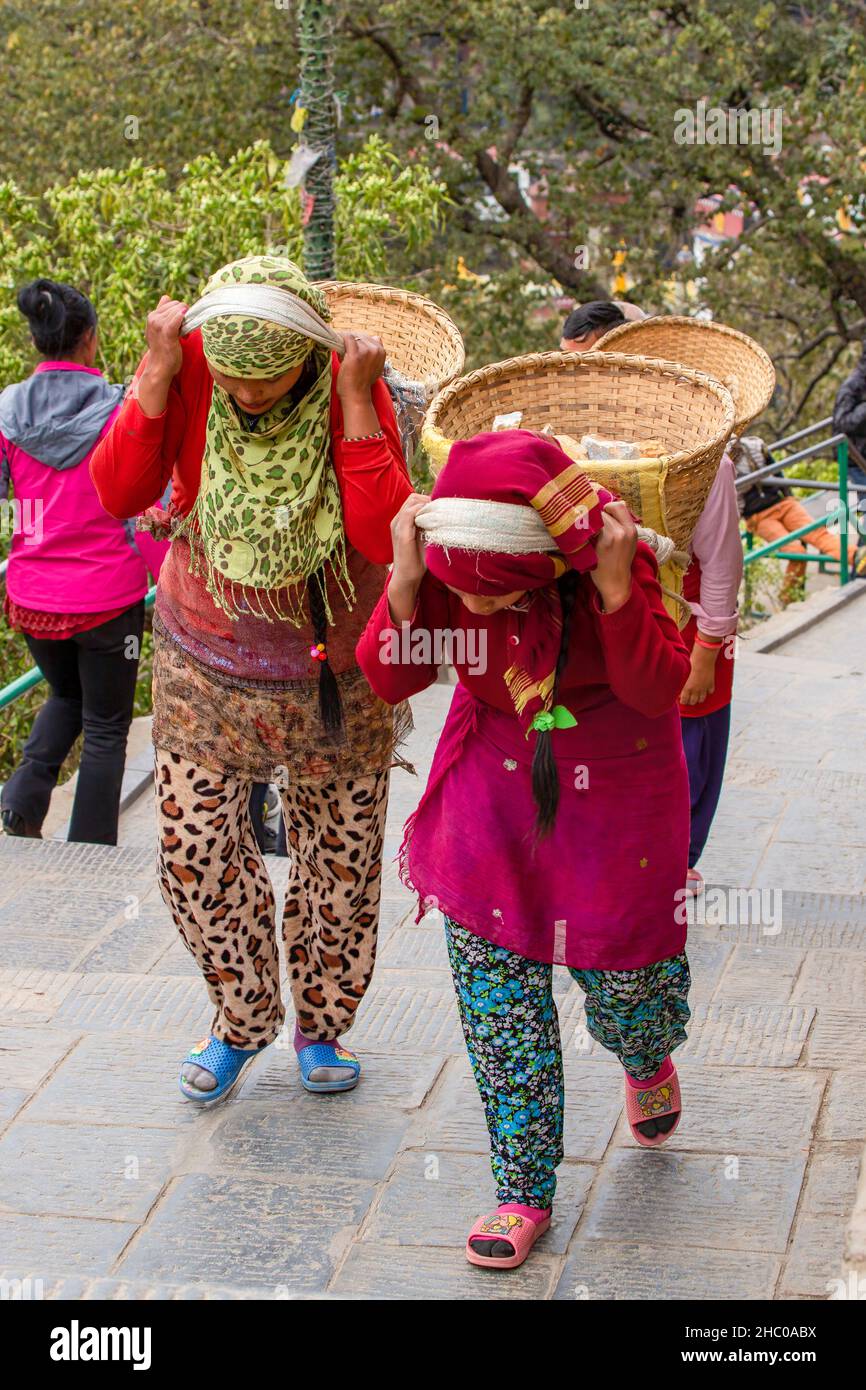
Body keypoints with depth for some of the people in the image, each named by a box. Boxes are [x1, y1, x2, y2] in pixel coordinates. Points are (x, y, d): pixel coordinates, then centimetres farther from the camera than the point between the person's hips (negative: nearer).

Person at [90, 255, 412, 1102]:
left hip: (334, 668, -1)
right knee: (195, 851, 3)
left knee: (339, 858, 11)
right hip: (206, 657, 1)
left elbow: (382, 537, -30)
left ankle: (321, 1026, 36)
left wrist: (356, 399, -32)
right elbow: (118, 494, -23)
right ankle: (243, 1021, 29)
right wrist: (158, 371, -28)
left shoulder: (350, 386, -20)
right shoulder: (187, 371, -16)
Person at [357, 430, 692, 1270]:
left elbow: (659, 690, -24)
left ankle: (646, 1058, 49)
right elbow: (389, 679, -16)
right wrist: (406, 581, -31)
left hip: (613, 785, -2)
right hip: (496, 782, 2)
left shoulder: (614, 553, -25)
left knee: (624, 972, 9)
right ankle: (524, 1193, 17)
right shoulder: (443, 557, -18)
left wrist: (616, 589, -38)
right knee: (497, 992, 3)